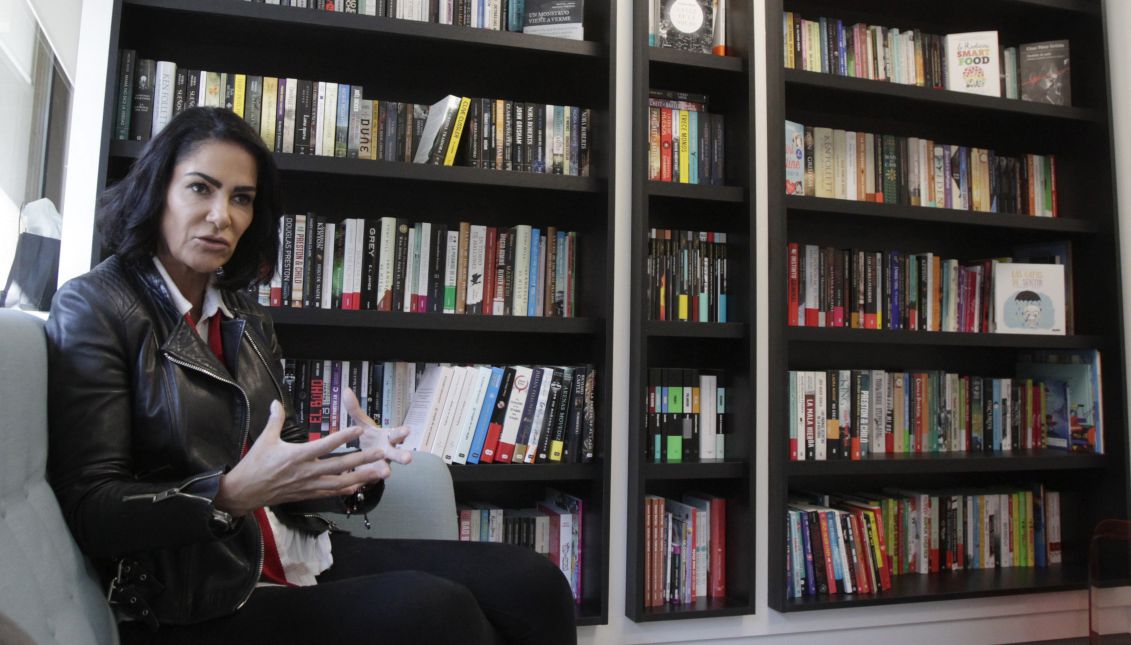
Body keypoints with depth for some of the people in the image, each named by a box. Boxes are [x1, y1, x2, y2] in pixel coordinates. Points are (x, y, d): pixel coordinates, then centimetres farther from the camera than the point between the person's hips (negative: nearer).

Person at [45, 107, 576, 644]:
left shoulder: (245, 318, 16)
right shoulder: (92, 307, -3)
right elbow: (90, 512, -10)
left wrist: (357, 470, -7)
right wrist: (233, 494, -26)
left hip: (296, 555, 6)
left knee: (531, 584, -12)